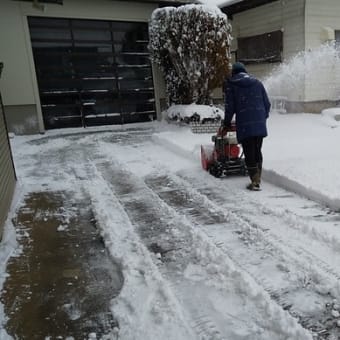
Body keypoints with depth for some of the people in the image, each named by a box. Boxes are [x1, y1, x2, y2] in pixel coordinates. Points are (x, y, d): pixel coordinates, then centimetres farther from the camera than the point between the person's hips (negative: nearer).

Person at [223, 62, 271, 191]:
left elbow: (230, 106, -1)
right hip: (260, 123, 4)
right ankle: (258, 179, 20)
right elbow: (267, 103, 13)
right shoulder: (257, 82, 15)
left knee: (249, 153, 0)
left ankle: (255, 182, -3)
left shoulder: (231, 84, 4)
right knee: (258, 151, 14)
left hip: (244, 124, -4)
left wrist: (227, 122, 13)